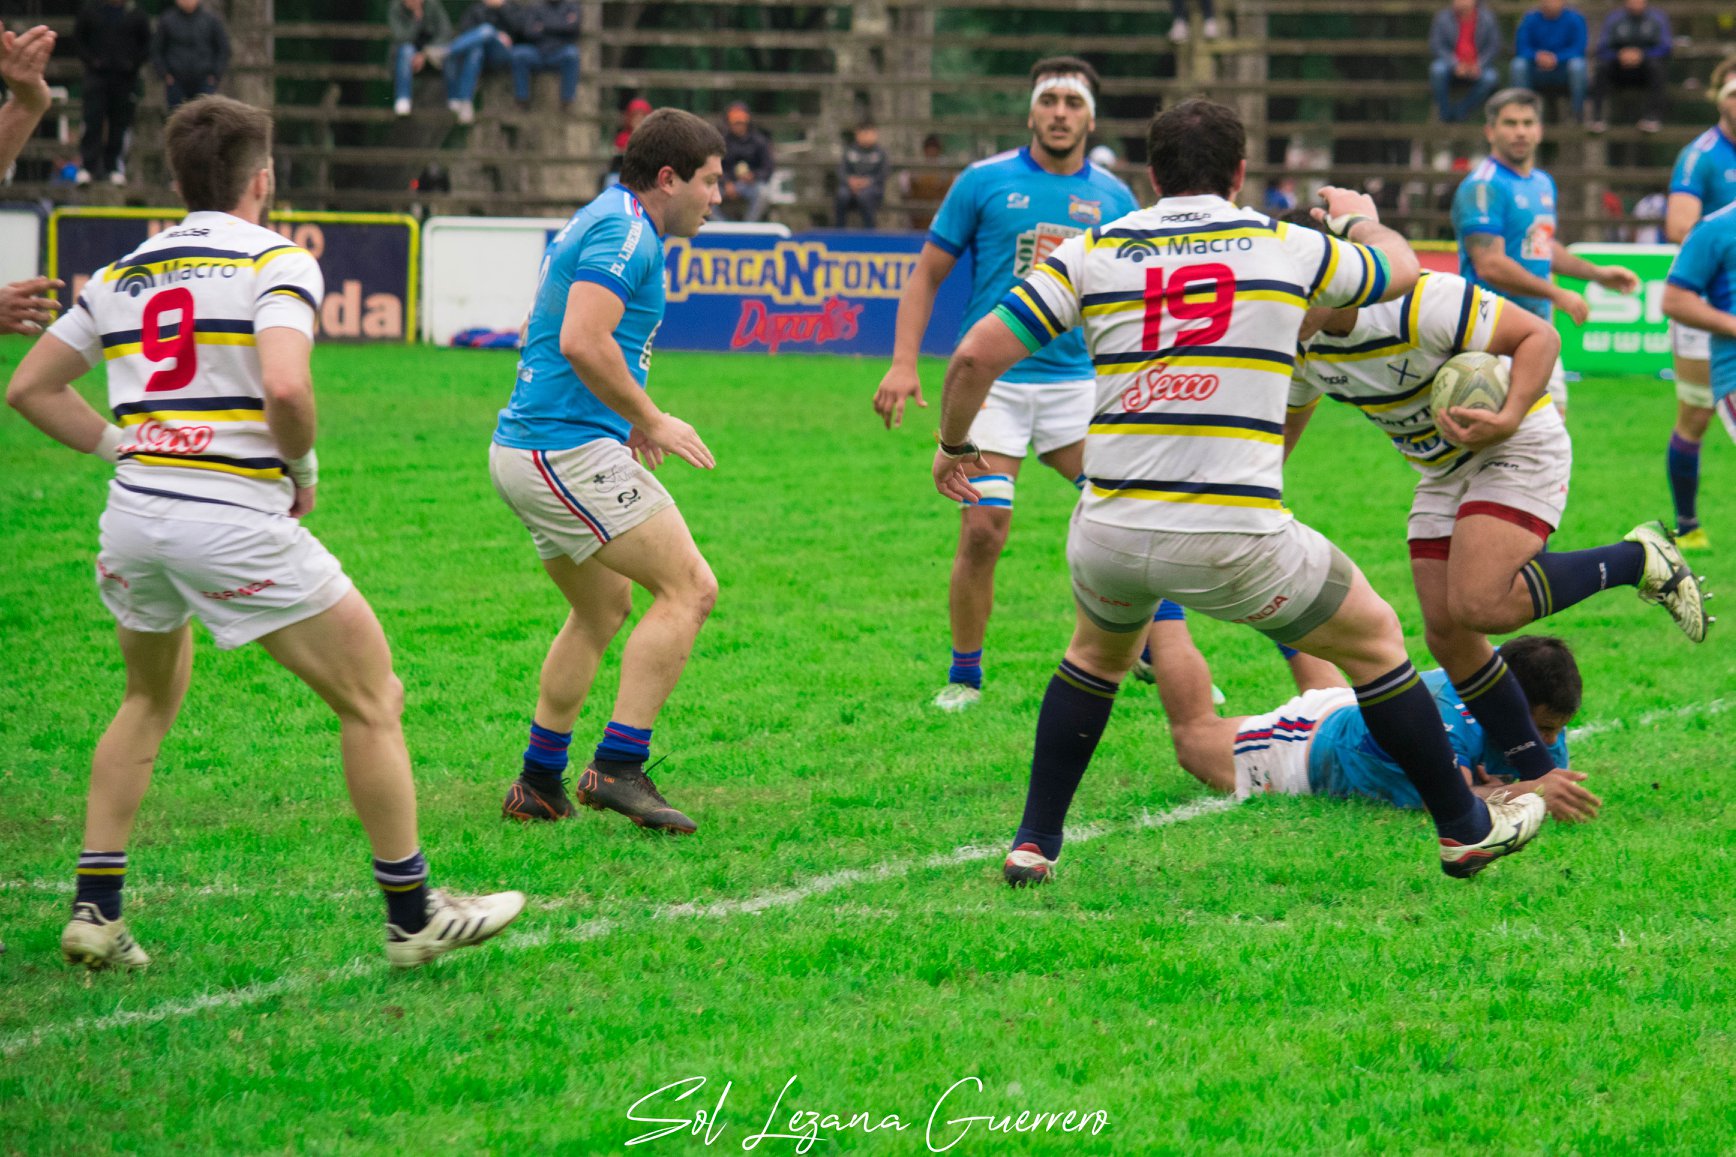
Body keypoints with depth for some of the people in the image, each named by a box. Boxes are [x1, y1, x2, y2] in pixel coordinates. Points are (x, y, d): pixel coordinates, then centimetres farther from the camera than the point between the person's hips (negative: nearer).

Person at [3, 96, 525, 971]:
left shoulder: (121, 275, 15)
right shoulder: (275, 262, -4)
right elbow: (284, 385, -21)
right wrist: (303, 467, -3)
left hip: (135, 514, 6)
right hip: (236, 523, -6)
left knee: (151, 700, 28)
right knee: (372, 701, 8)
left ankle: (95, 910, 20)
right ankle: (413, 917, 11)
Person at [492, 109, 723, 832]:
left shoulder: (602, 224, 19)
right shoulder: (625, 232, -14)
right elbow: (582, 342, -26)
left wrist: (630, 421, 22)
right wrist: (650, 421, -16)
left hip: (525, 447, 11)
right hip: (570, 451, -11)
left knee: (606, 604, 23)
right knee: (689, 588, -9)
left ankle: (539, 784, 24)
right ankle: (618, 766, -12)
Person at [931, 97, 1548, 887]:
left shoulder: (1091, 253, 5)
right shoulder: (1288, 249, 5)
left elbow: (977, 354, 0)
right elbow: (1400, 270, 25)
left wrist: (954, 444, 18)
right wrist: (1359, 219, 47)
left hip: (1110, 535, 2)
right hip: (1235, 541, -2)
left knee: (1098, 651, 34)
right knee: (1374, 640, 20)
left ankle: (1034, 844, 29)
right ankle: (1466, 827, 25)